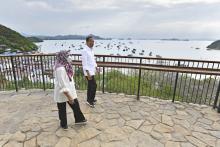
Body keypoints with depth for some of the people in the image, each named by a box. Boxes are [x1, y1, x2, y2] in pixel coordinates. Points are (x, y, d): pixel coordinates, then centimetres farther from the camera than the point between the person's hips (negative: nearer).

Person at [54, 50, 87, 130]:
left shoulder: (65, 66, 1)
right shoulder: (60, 69, -25)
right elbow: (62, 84, -27)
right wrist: (69, 96, -24)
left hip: (69, 91, 6)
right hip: (62, 94, -6)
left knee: (76, 105, 16)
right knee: (62, 109, 14)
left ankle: (79, 119, 33)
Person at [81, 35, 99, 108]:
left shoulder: (91, 50, 12)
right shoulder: (85, 51, -16)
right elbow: (84, 63, -21)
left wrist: (96, 67, 13)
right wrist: (88, 73, -25)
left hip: (92, 71, 9)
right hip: (88, 72, -9)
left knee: (90, 86, 16)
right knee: (94, 85, -7)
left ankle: (89, 99, 29)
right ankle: (90, 100, 7)